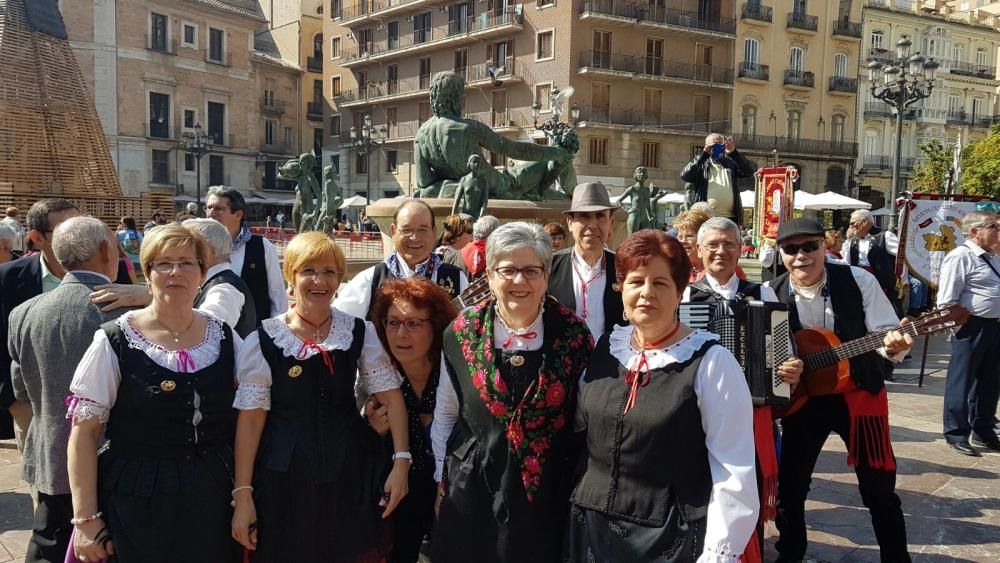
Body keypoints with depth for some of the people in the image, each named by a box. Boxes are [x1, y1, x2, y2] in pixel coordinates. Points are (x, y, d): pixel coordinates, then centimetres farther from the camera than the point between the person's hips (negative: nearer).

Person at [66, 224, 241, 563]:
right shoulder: (114, 342, -8)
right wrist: (86, 519, -10)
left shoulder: (225, 337, 1)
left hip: (213, 500, 3)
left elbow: (245, 422, 9)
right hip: (137, 504, -3)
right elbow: (84, 433, -7)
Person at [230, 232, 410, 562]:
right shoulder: (263, 340, -7)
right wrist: (242, 493, -10)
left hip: (351, 471, 2)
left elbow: (391, 396, -1)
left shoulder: (360, 332, -1)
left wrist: (401, 461, -9)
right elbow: (251, 417, -8)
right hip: (284, 477, -2)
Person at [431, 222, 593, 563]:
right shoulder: (462, 334, -5)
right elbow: (445, 415, 6)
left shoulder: (574, 335, -8)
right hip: (471, 492, 1)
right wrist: (441, 482, 7)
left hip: (546, 497, -1)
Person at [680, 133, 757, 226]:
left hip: (729, 218, 2)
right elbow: (684, 175, -6)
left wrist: (734, 153, -10)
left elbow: (750, 171, 1)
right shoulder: (700, 164, 12)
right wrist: (704, 154, -12)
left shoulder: (731, 163, 15)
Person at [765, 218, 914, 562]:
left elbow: (886, 333, -11)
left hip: (860, 394, -1)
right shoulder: (772, 294, -8)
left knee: (879, 488, 8)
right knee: (789, 485, 8)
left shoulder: (859, 281, -10)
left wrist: (894, 345, -33)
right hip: (802, 398, 1)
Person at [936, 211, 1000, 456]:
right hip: (971, 328, -9)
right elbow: (947, 301, -17)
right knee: (962, 382, 1)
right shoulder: (960, 257, -13)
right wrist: (958, 326, -16)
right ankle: (956, 433, 12)